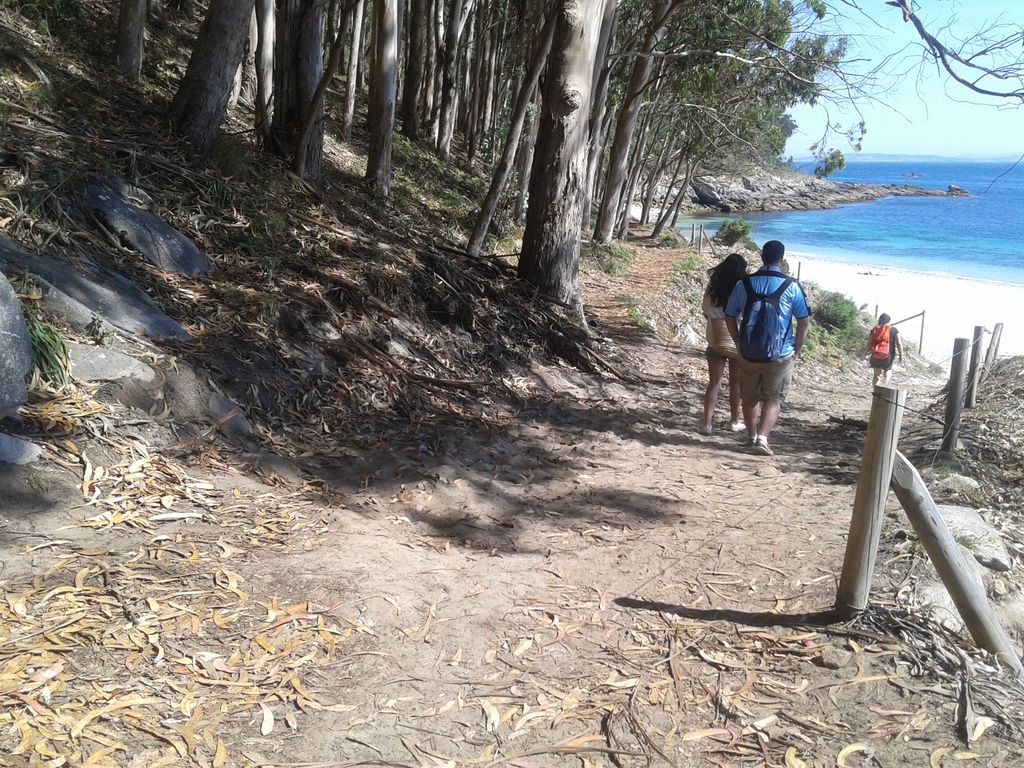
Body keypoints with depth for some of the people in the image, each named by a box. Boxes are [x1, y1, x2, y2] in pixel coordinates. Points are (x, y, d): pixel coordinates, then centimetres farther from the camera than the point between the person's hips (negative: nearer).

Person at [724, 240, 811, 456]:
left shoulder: (744, 284, -1)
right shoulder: (791, 286, -6)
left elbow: (730, 316, 4)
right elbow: (804, 321, -3)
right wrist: (797, 349, 8)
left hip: (748, 354, 2)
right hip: (780, 355, -2)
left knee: (750, 398, 17)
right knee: (773, 399, 6)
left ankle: (752, 436, 28)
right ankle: (762, 438, -8)